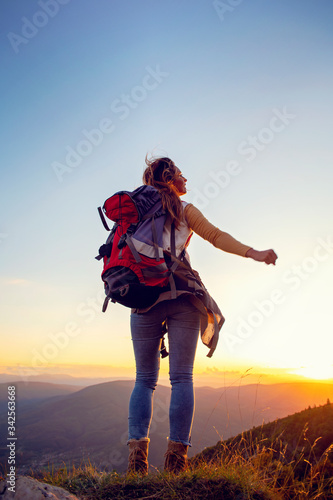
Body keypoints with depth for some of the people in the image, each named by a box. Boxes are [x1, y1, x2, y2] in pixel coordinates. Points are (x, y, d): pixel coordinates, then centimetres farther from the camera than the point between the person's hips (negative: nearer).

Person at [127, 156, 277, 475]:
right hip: (181, 296, -3)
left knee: (144, 379, 8)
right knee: (182, 377, -1)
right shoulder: (183, 209, 9)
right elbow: (216, 236, 2)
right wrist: (253, 253, 1)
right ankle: (176, 454, -4)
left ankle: (137, 449, -3)